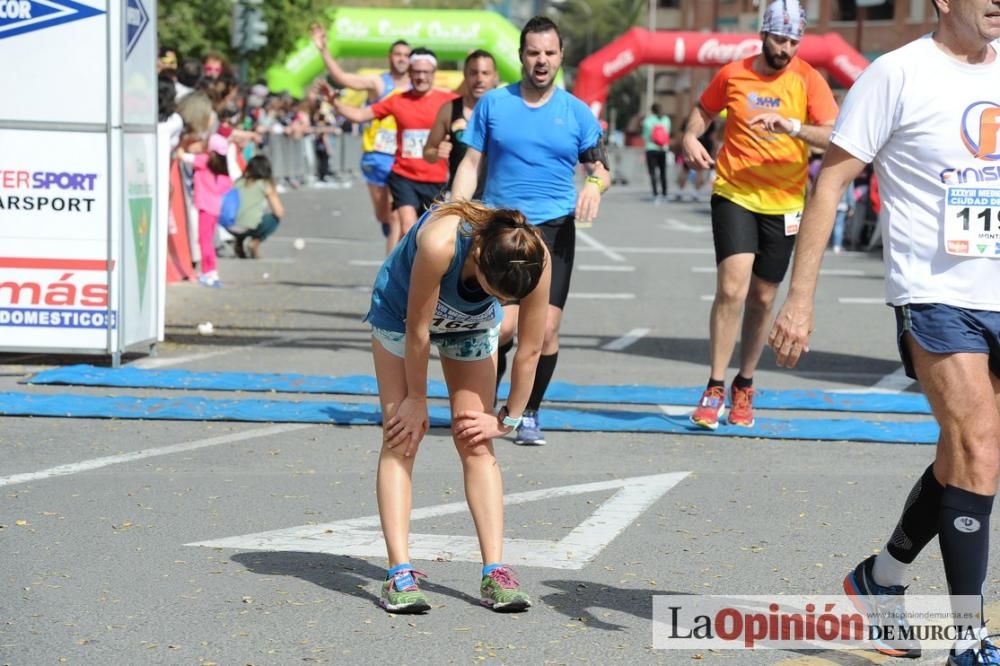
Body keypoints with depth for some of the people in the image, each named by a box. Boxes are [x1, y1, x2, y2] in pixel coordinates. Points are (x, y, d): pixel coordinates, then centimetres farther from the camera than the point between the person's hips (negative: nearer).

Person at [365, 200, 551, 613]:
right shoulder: (441, 241, -43)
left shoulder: (535, 259, -34)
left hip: (472, 325, 3)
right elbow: (417, 328, -29)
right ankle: (399, 573, -14)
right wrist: (416, 399, -17)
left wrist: (508, 418, -11)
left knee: (476, 443, -5)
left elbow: (529, 350, -20)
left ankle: (494, 573, -7)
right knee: (401, 439, -10)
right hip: (400, 312, -2)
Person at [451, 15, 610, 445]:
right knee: (502, 326, -12)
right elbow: (471, 164, 7)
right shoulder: (493, 103, 5)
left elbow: (601, 167, 11)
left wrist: (595, 184, -12)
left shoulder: (576, 112, 6)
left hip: (554, 230, 1)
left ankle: (529, 414, 13)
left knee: (545, 329, -6)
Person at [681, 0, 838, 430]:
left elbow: (834, 137, -14)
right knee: (732, 287, -17)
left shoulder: (808, 80, -4)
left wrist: (793, 127, -30)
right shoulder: (733, 75, 0)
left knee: (762, 298, 10)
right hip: (734, 195, -1)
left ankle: (744, 386, 27)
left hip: (783, 203, 1)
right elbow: (703, 109, 19)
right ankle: (715, 389, -9)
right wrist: (691, 137, -2)